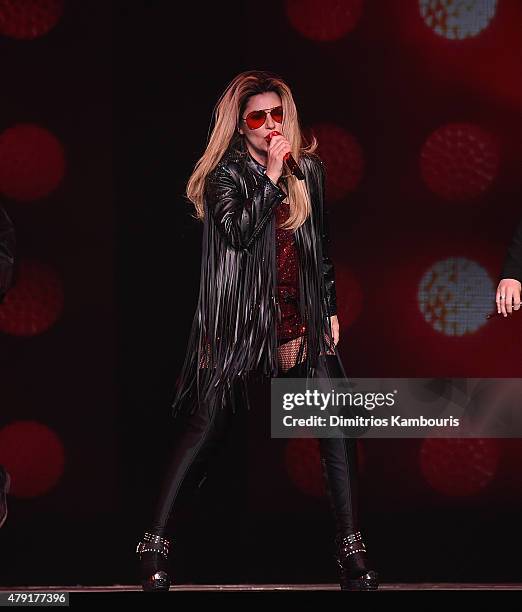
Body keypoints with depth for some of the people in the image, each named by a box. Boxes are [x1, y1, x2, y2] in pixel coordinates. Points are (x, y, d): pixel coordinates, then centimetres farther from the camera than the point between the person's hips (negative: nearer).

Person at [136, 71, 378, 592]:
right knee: (205, 429, -3)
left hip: (302, 322, 4)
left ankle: (350, 549, -2)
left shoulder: (308, 168, 10)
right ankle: (156, 543, 4)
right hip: (239, 325, -4)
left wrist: (329, 309, 17)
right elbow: (238, 232, -19)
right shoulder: (225, 174, -2)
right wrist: (271, 174, -18)